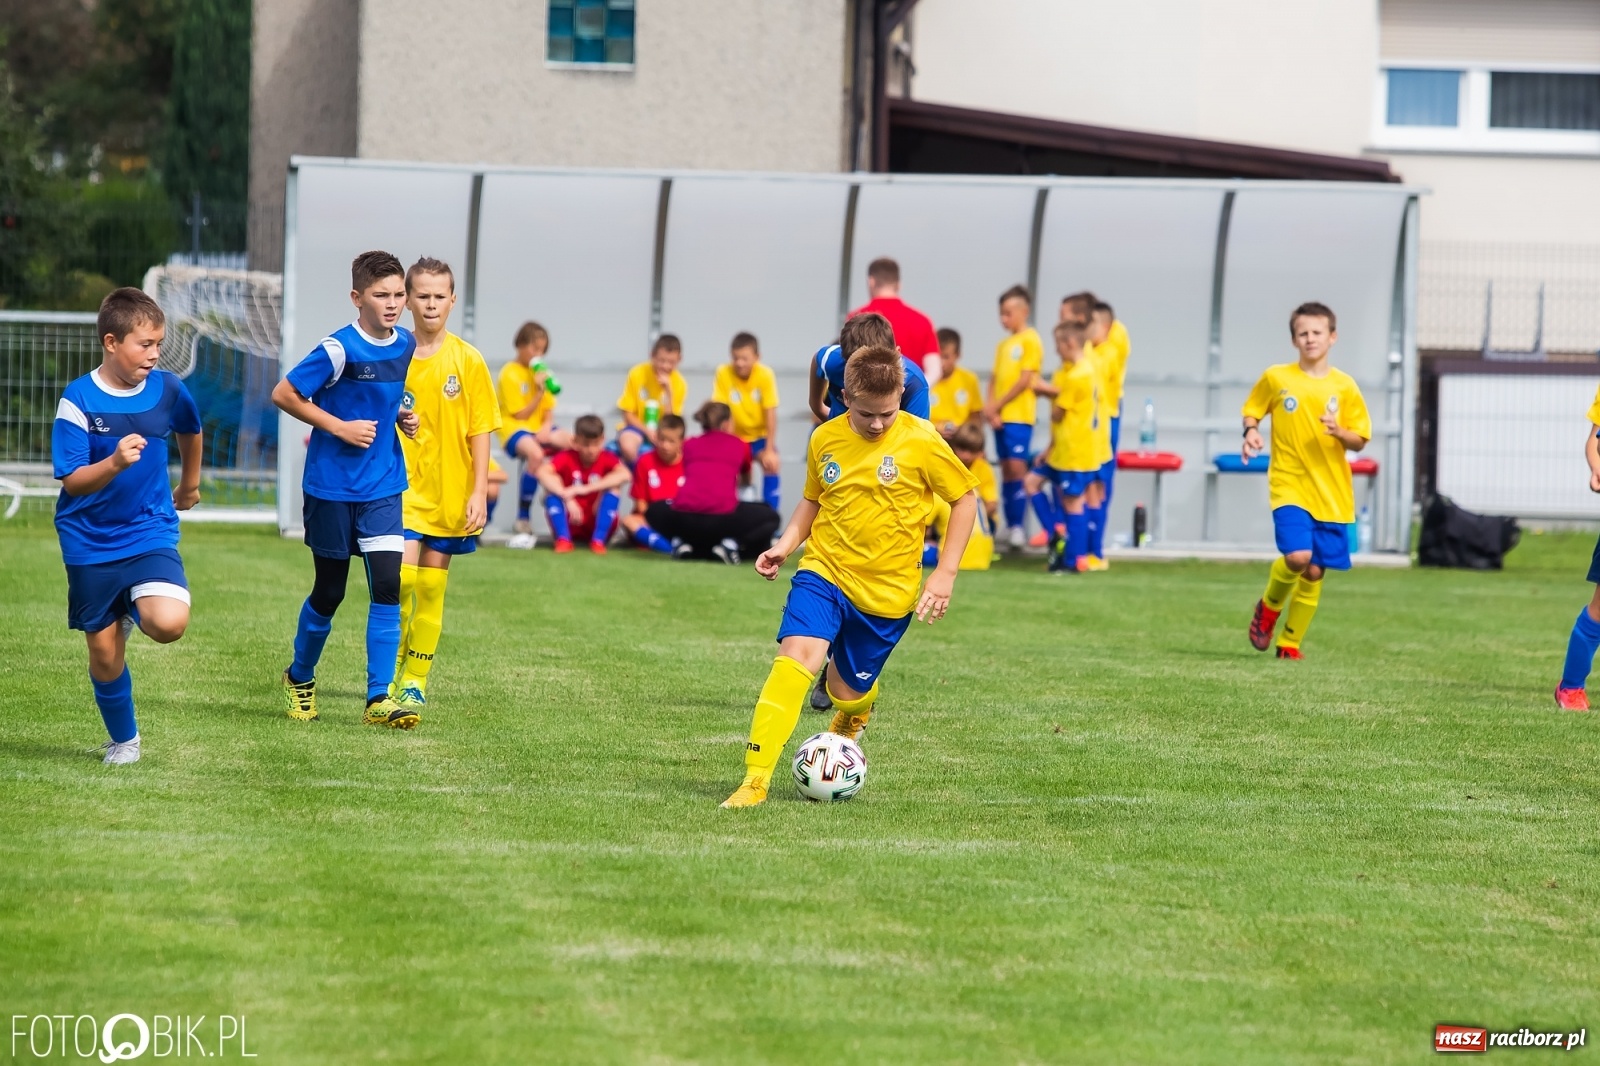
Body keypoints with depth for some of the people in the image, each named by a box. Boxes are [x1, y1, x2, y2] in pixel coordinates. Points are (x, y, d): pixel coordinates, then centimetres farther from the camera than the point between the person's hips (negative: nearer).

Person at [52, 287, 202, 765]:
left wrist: (190, 483, 33)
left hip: (151, 533, 1)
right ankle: (123, 740, 30)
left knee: (170, 623, -24)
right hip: (90, 543, -1)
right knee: (104, 652, 6)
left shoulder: (168, 390, -4)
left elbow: (189, 431, 20)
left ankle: (136, 613, 12)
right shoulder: (78, 399, -13)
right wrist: (115, 462, -34)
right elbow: (71, 480, -16)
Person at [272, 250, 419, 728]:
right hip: (332, 486, -4)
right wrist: (339, 427, -16)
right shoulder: (339, 349, -16)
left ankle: (379, 698, -9)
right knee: (329, 593, 8)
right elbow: (284, 394, -11)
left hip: (383, 487, 4)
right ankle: (300, 679, 32)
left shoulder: (407, 345, 3)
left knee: (387, 585, -10)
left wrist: (403, 418, 2)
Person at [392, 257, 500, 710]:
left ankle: (416, 678, 15)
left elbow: (479, 432, 0)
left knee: (431, 587, 6)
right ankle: (393, 665, 3)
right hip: (402, 486, -1)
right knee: (401, 576, -14)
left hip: (450, 492, 1)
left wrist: (479, 492, -4)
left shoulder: (467, 361, -1)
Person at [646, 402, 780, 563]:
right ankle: (731, 544, -3)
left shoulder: (689, 445, 20)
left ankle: (690, 545, 7)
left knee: (654, 511, 35)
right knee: (771, 518, 23)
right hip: (722, 517, -2)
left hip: (684, 519, 2)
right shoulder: (739, 446, 18)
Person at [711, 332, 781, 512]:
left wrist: (770, 450, -20)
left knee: (771, 465, -24)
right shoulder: (723, 373, -18)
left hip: (760, 435, -1)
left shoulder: (766, 375, -20)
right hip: (734, 435, 1)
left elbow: (770, 414, -18)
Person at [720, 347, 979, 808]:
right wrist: (784, 545, 0)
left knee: (847, 692, 8)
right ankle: (755, 780, -22)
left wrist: (945, 573, -6)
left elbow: (965, 499, 0)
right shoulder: (825, 439, -1)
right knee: (796, 657, -23)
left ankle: (855, 712, 50)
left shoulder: (922, 441, -10)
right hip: (825, 571, 1)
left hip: (888, 590, -1)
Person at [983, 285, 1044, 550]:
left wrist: (997, 405, -10)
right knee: (1007, 469, 8)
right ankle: (1009, 526, 11)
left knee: (1017, 467, -10)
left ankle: (1018, 527, -9)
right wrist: (990, 408, -4)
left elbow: (1025, 380, -11)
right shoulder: (1003, 345, 16)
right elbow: (995, 379, 13)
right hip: (1000, 416, 7)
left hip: (1019, 414, -7)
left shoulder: (1030, 340, -5)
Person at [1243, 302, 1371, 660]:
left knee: (1314, 572, 3)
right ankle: (1269, 605, 9)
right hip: (1289, 486, -2)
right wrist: (1251, 432, -8)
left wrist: (1339, 432, -15)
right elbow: (1252, 411, 13)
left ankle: (1290, 643, 20)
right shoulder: (1275, 378, -1)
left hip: (1332, 494, 2)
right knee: (1297, 556, -22)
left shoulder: (1344, 387, 2)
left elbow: (1360, 441, 6)